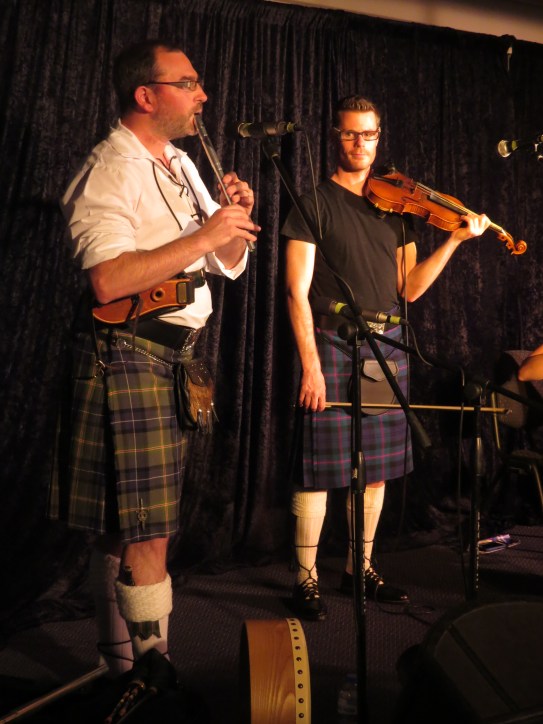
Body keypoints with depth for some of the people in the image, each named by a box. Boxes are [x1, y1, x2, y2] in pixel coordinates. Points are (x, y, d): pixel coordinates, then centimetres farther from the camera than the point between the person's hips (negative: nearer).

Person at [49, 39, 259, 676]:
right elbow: (107, 280, -24)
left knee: (123, 527, 15)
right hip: (127, 354, -8)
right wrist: (204, 234, -19)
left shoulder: (180, 166, 19)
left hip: (174, 357, 8)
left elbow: (229, 265, 20)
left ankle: (121, 665, 27)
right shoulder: (111, 169, -8)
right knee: (147, 531, -7)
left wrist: (235, 217, 0)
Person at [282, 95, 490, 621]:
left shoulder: (395, 208, 15)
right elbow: (297, 291, -8)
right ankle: (306, 578, 12)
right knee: (319, 467, -4)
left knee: (376, 466, 10)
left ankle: (361, 568, 26)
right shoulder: (316, 202, 0)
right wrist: (310, 366, -15)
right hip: (331, 346, -5)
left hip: (386, 348, 5)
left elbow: (409, 289, 10)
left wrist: (455, 240, 0)